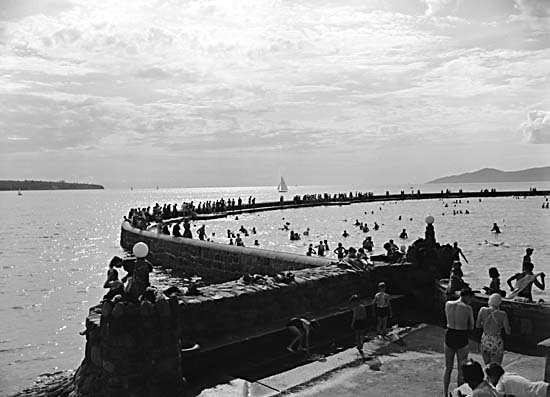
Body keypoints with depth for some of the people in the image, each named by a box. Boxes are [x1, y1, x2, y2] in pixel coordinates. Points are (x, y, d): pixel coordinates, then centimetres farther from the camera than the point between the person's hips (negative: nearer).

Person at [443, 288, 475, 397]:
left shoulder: (448, 304, 0)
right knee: (461, 369, 12)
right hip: (461, 339, -4)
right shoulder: (468, 308, -12)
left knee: (448, 368, 17)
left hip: (449, 336, 4)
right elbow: (471, 327, -2)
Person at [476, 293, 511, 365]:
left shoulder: (482, 310, -9)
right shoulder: (502, 314, -16)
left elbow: (477, 326, 2)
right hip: (496, 344, -3)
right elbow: (508, 332, -8)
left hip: (484, 342, 3)